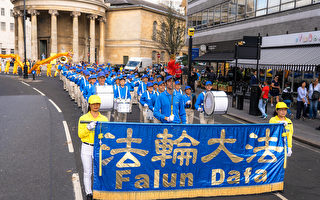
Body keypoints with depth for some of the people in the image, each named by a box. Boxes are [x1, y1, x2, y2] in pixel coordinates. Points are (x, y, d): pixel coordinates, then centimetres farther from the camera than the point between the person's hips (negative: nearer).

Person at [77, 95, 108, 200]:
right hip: (86, 148, -1)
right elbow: (80, 134, -6)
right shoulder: (83, 118, 0)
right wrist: (89, 127, -22)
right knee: (87, 172, 3)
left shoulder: (104, 119, 4)